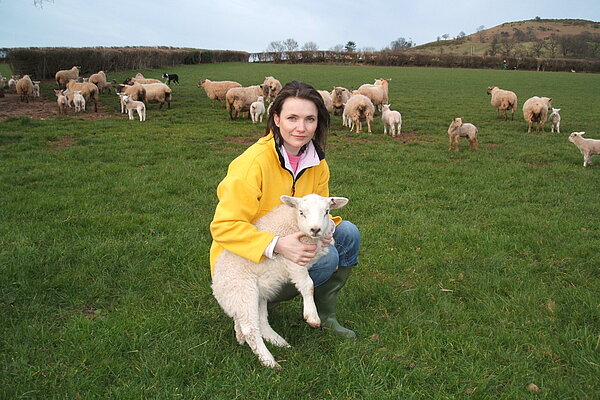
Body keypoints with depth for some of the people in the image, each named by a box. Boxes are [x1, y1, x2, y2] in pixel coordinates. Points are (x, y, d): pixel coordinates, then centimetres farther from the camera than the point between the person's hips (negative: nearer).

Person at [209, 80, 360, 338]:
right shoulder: (254, 162, -26)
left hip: (291, 246, 7)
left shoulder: (316, 162, -3)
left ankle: (324, 315, 6)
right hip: (244, 262, -7)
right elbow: (224, 226, -28)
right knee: (325, 257, -24)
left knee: (347, 233, -8)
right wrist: (277, 245, -40)